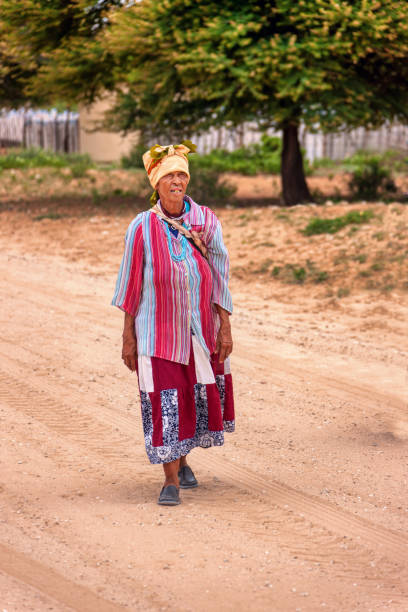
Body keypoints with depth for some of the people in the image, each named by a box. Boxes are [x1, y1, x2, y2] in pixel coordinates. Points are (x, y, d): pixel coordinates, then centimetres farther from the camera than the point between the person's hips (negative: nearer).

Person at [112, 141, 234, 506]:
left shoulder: (206, 222, -4)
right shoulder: (142, 228, -8)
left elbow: (220, 278, 0)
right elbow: (131, 284, -2)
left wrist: (225, 329, -3)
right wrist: (128, 337, -2)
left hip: (200, 327, 3)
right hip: (158, 329, -2)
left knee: (200, 397, 12)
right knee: (163, 402, -5)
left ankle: (182, 459, 37)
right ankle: (171, 480, 3)